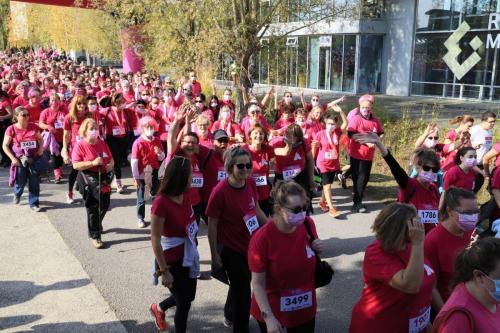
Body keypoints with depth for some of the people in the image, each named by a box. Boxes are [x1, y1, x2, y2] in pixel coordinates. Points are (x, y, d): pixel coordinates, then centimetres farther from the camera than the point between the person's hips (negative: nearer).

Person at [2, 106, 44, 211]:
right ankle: (17, 194, 44)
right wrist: (13, 158, -11)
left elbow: (40, 139, 16)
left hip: (34, 158, 2)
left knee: (34, 182, 2)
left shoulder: (34, 127, 0)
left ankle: (34, 203, 14)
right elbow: (5, 146, -2)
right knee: (21, 182, 9)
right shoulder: (11, 129, -8)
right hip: (20, 159, -2)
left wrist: (41, 148, -2)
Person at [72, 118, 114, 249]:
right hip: (89, 181, -5)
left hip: (104, 179, 5)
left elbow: (111, 158, 16)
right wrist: (93, 163, -24)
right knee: (92, 209, 2)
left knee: (104, 206, 15)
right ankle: (95, 236, 14)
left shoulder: (102, 143, 7)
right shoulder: (80, 146, -9)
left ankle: (97, 225, 45)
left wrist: (110, 164, -7)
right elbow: (75, 165, -15)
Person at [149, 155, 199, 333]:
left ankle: (159, 308, 51)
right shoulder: (161, 202, -26)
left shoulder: (185, 195, -4)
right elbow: (155, 240, -22)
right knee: (184, 303, 8)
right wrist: (164, 271, -18)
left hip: (188, 254, 7)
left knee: (189, 296, 24)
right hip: (172, 259, -7)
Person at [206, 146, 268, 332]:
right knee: (243, 291, 7)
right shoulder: (220, 191, -25)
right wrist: (215, 255, -13)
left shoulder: (251, 183, -8)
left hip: (251, 243, 6)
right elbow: (212, 225, -17)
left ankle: (230, 315, 53)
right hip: (231, 248, -6)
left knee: (239, 285, 26)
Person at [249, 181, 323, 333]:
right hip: (272, 309, -3)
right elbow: (258, 283, -17)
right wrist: (268, 317, -21)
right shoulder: (262, 238, -24)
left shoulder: (308, 224, -11)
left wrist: (316, 249, -12)